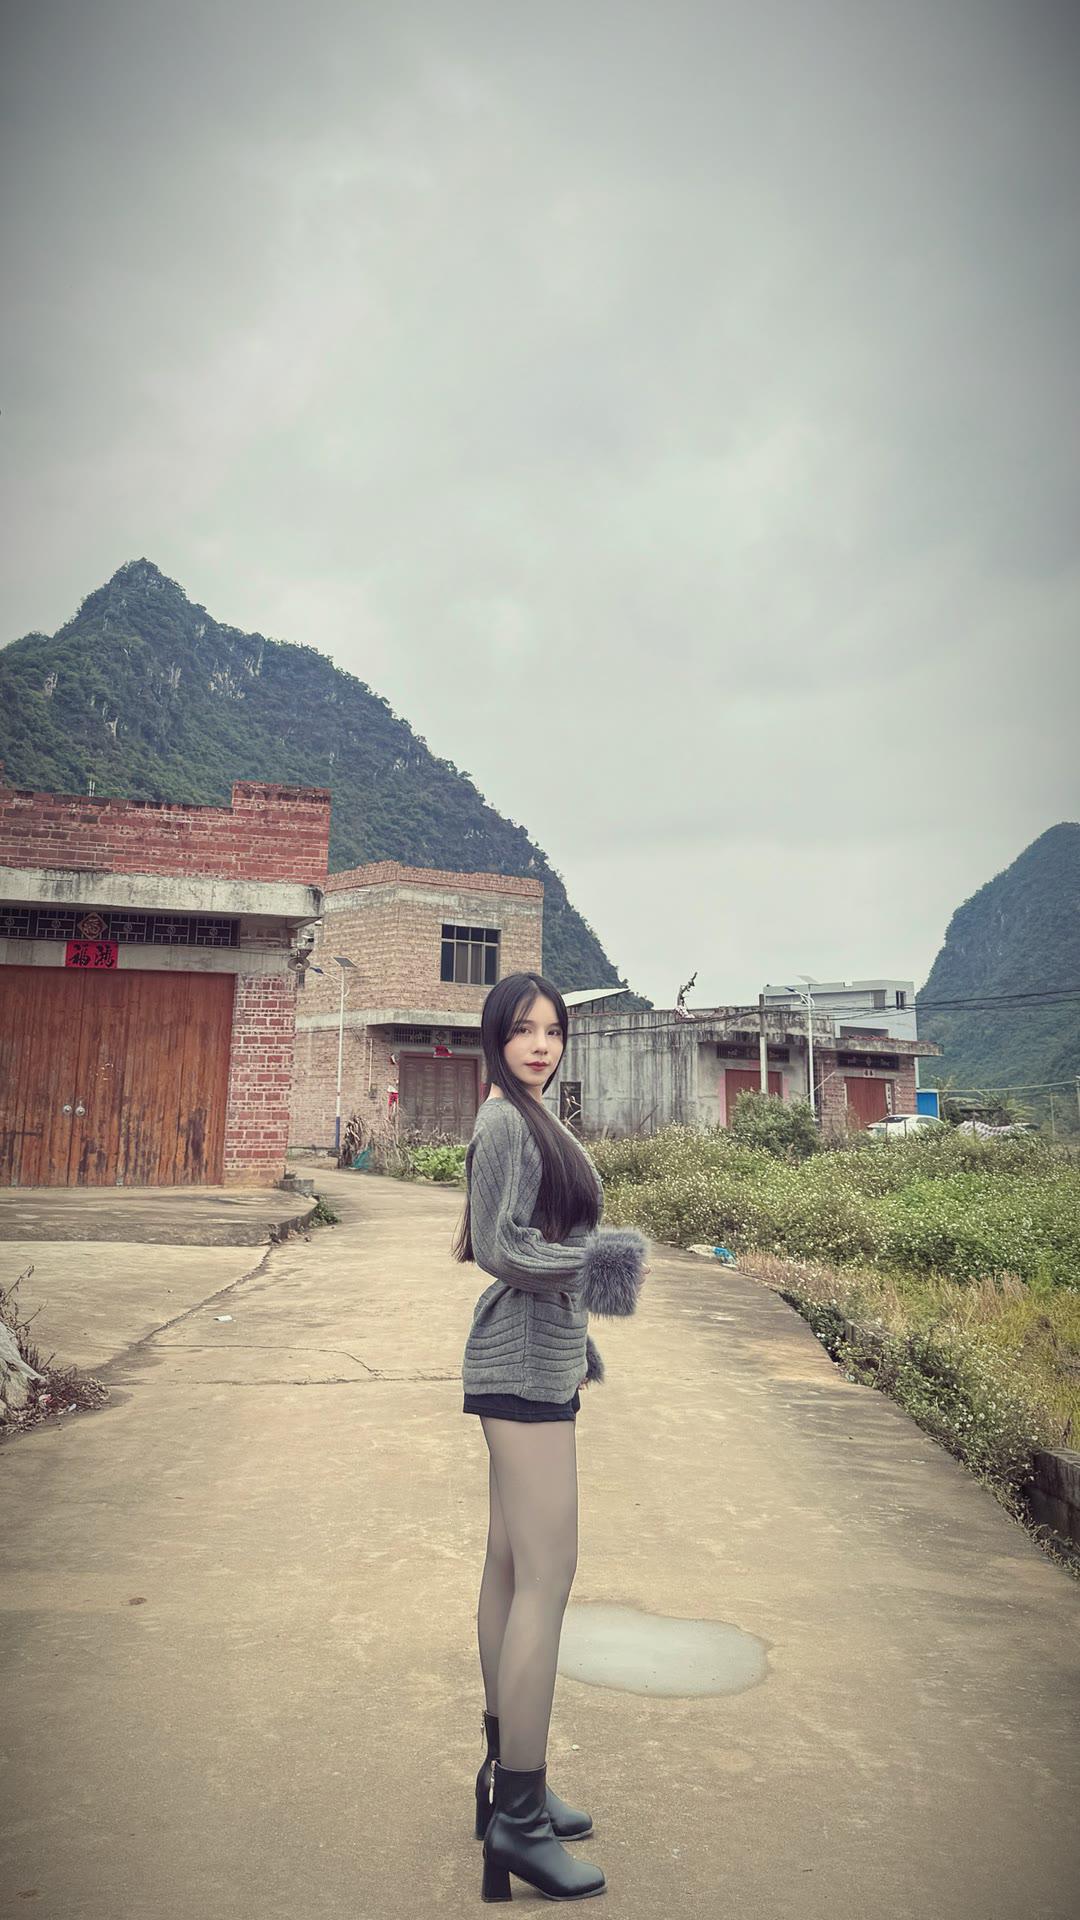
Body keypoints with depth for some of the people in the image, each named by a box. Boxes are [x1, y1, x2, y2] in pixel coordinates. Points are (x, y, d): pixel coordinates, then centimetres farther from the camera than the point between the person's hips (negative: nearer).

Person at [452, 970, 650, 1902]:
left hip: (539, 1361, 10)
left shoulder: (533, 1119, 14)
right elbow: (499, 1247, -20)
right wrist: (605, 1262, -13)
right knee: (546, 1577, -5)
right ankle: (520, 1814, 5)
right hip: (525, 1369, -10)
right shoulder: (506, 1123, -15)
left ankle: (507, 1776, 27)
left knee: (510, 1569, 15)